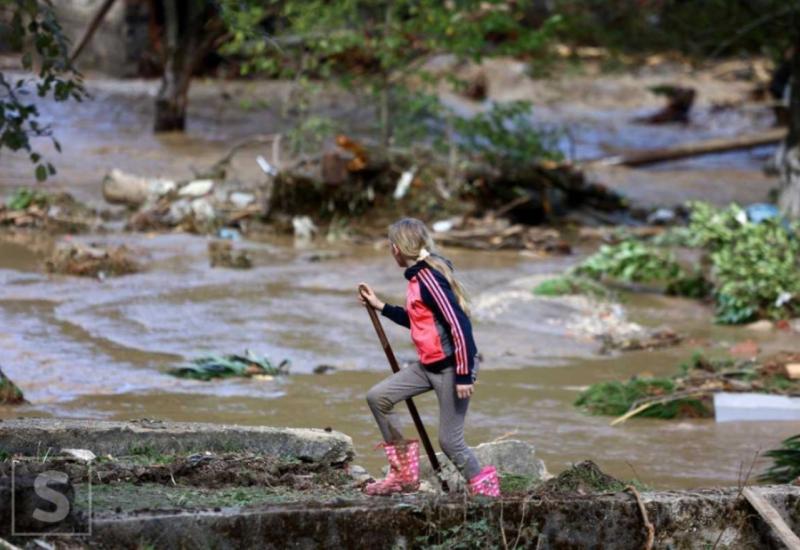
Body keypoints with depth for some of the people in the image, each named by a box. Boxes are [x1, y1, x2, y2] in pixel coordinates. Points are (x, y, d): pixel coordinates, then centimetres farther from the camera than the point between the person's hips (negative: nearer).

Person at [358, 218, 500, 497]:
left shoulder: (429, 278, -20)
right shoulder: (418, 276, 10)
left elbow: (459, 324, -25)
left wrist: (464, 375, -24)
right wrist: (380, 306, 25)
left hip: (451, 366, -10)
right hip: (429, 366, 10)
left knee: (450, 440, -6)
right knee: (377, 397, 6)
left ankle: (486, 492, 10)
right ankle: (404, 474, 12)